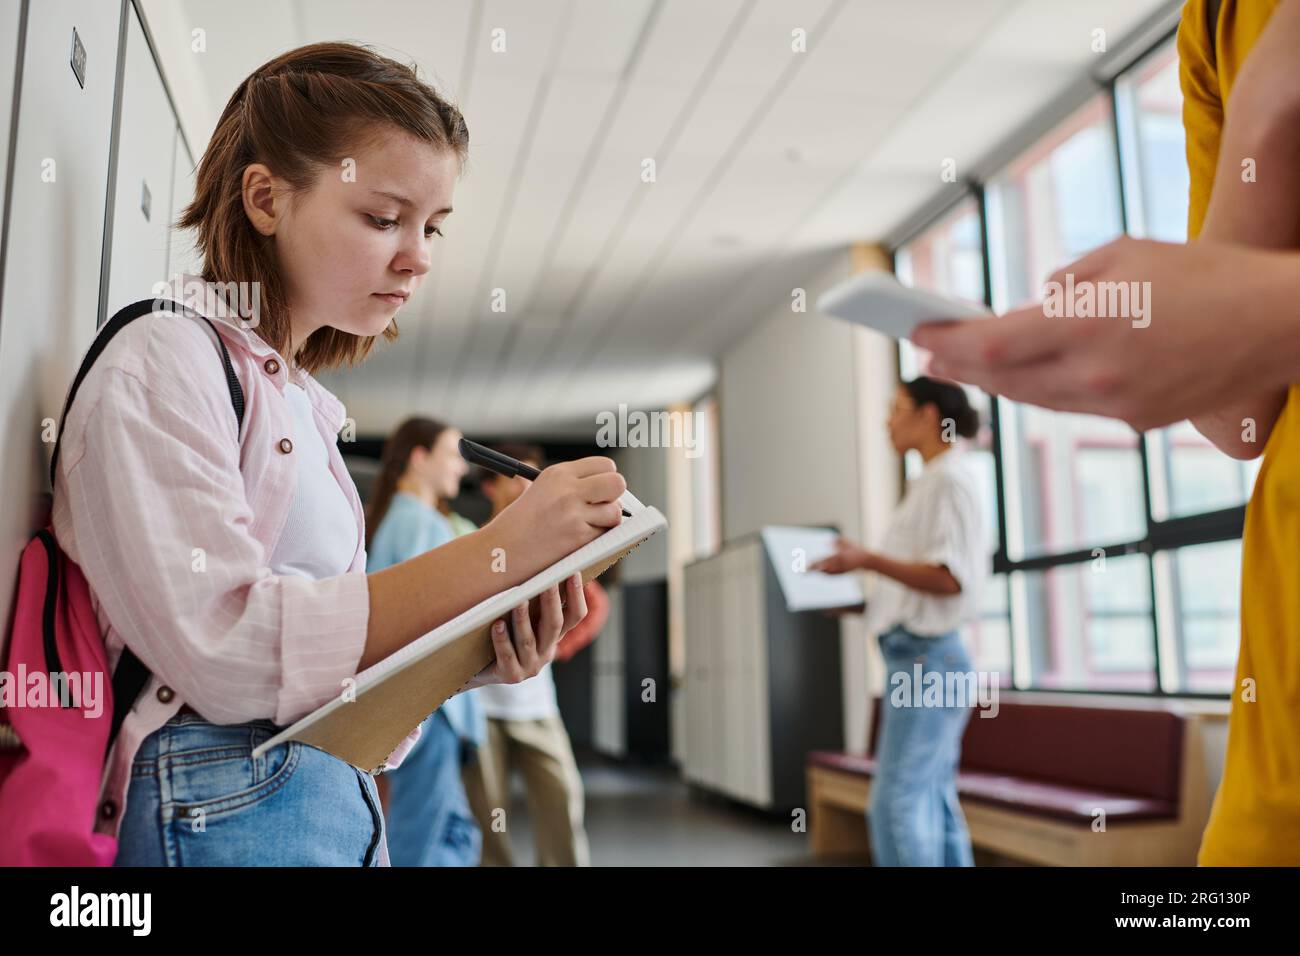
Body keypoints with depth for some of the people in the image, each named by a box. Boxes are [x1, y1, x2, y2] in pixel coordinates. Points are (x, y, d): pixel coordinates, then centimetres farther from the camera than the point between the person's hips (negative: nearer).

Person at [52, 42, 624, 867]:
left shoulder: (303, 404, 12)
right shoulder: (164, 360, -10)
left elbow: (328, 665, 10)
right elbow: (226, 653, -21)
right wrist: (497, 550, -24)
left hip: (342, 799, 7)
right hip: (224, 813, -7)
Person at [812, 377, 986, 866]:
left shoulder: (950, 480, -10)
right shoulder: (929, 483, 18)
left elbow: (951, 578, -19)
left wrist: (868, 560, -22)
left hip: (927, 657, -10)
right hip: (915, 655, 10)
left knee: (896, 804, -9)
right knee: (932, 805, 11)